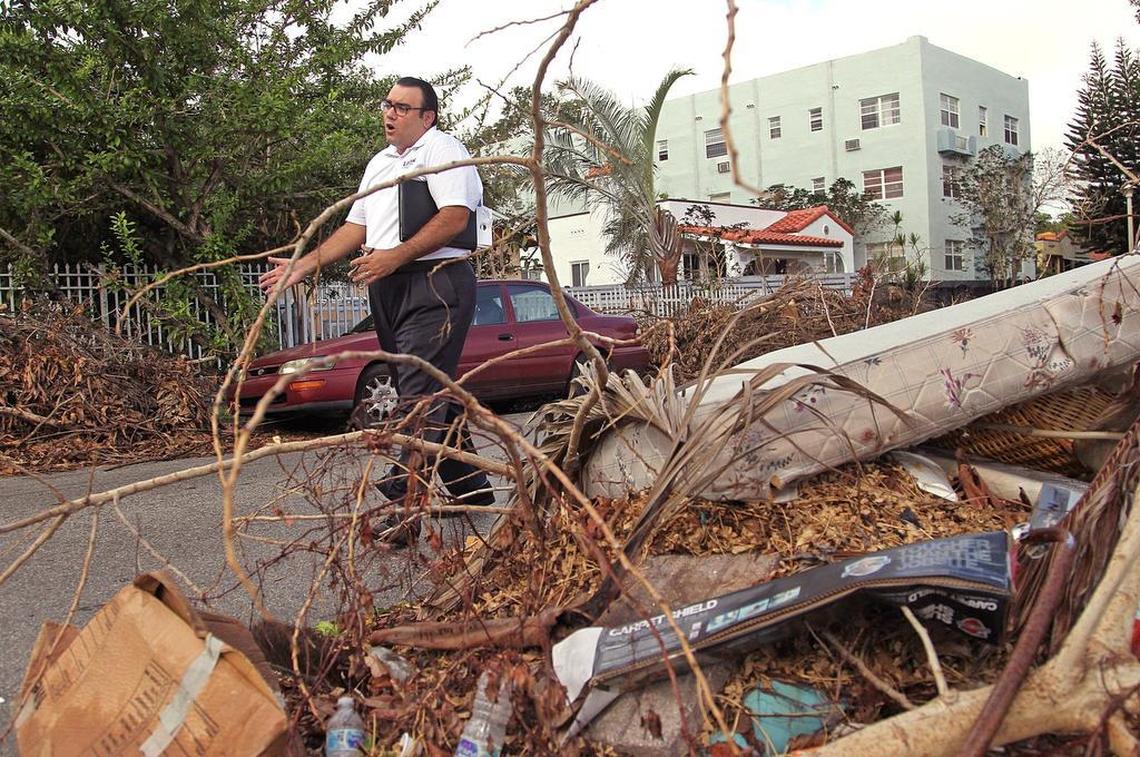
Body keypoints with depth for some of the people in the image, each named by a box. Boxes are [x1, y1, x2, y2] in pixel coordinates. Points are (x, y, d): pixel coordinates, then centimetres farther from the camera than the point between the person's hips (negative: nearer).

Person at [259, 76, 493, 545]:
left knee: (420, 396, -15)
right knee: (432, 395, 11)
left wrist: (393, 257, -21)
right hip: (388, 290, 9)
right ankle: (473, 490, 21)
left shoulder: (443, 150, -1)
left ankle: (402, 509, -18)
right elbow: (355, 228, 22)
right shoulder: (379, 163, 25)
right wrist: (303, 266, 12)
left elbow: (455, 217, -16)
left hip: (434, 283, -8)